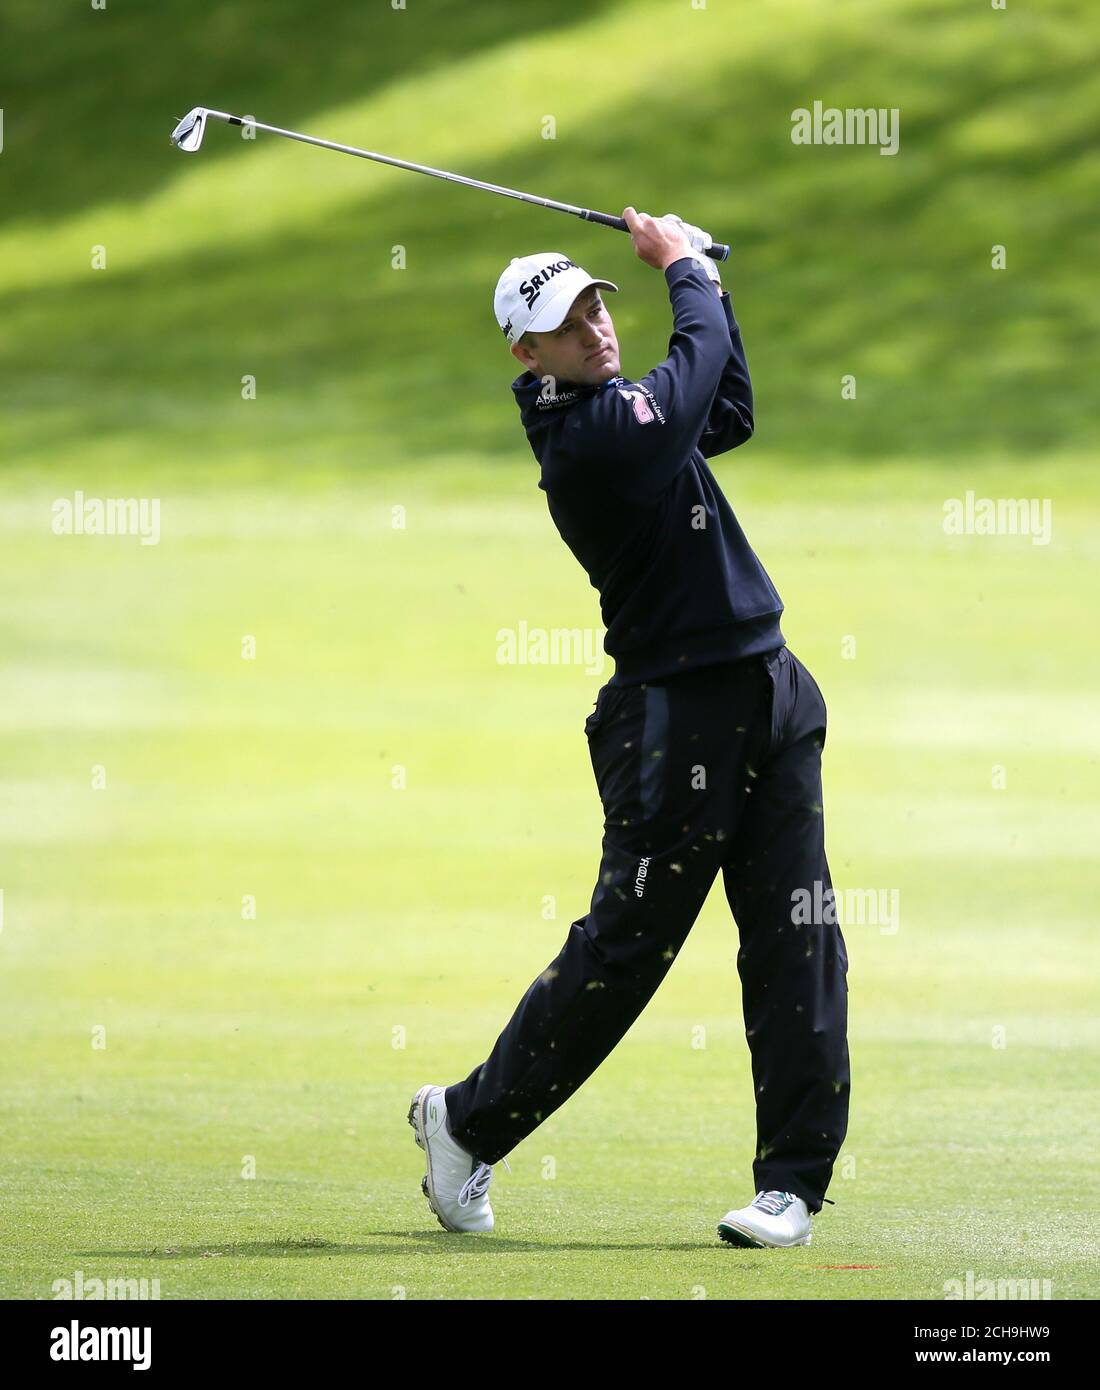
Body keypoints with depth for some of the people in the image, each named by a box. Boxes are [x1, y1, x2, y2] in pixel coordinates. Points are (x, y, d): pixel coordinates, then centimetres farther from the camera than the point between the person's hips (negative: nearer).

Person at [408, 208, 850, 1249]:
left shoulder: (614, 411, 12)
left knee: (796, 941, 1)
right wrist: (686, 267, 11)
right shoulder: (586, 439, -17)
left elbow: (727, 412, 28)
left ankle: (792, 1180, 3)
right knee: (623, 946, -3)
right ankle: (467, 1122, 15)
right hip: (676, 714, -8)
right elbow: (700, 369, -7)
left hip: (768, 695, 8)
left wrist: (701, 279, 20)